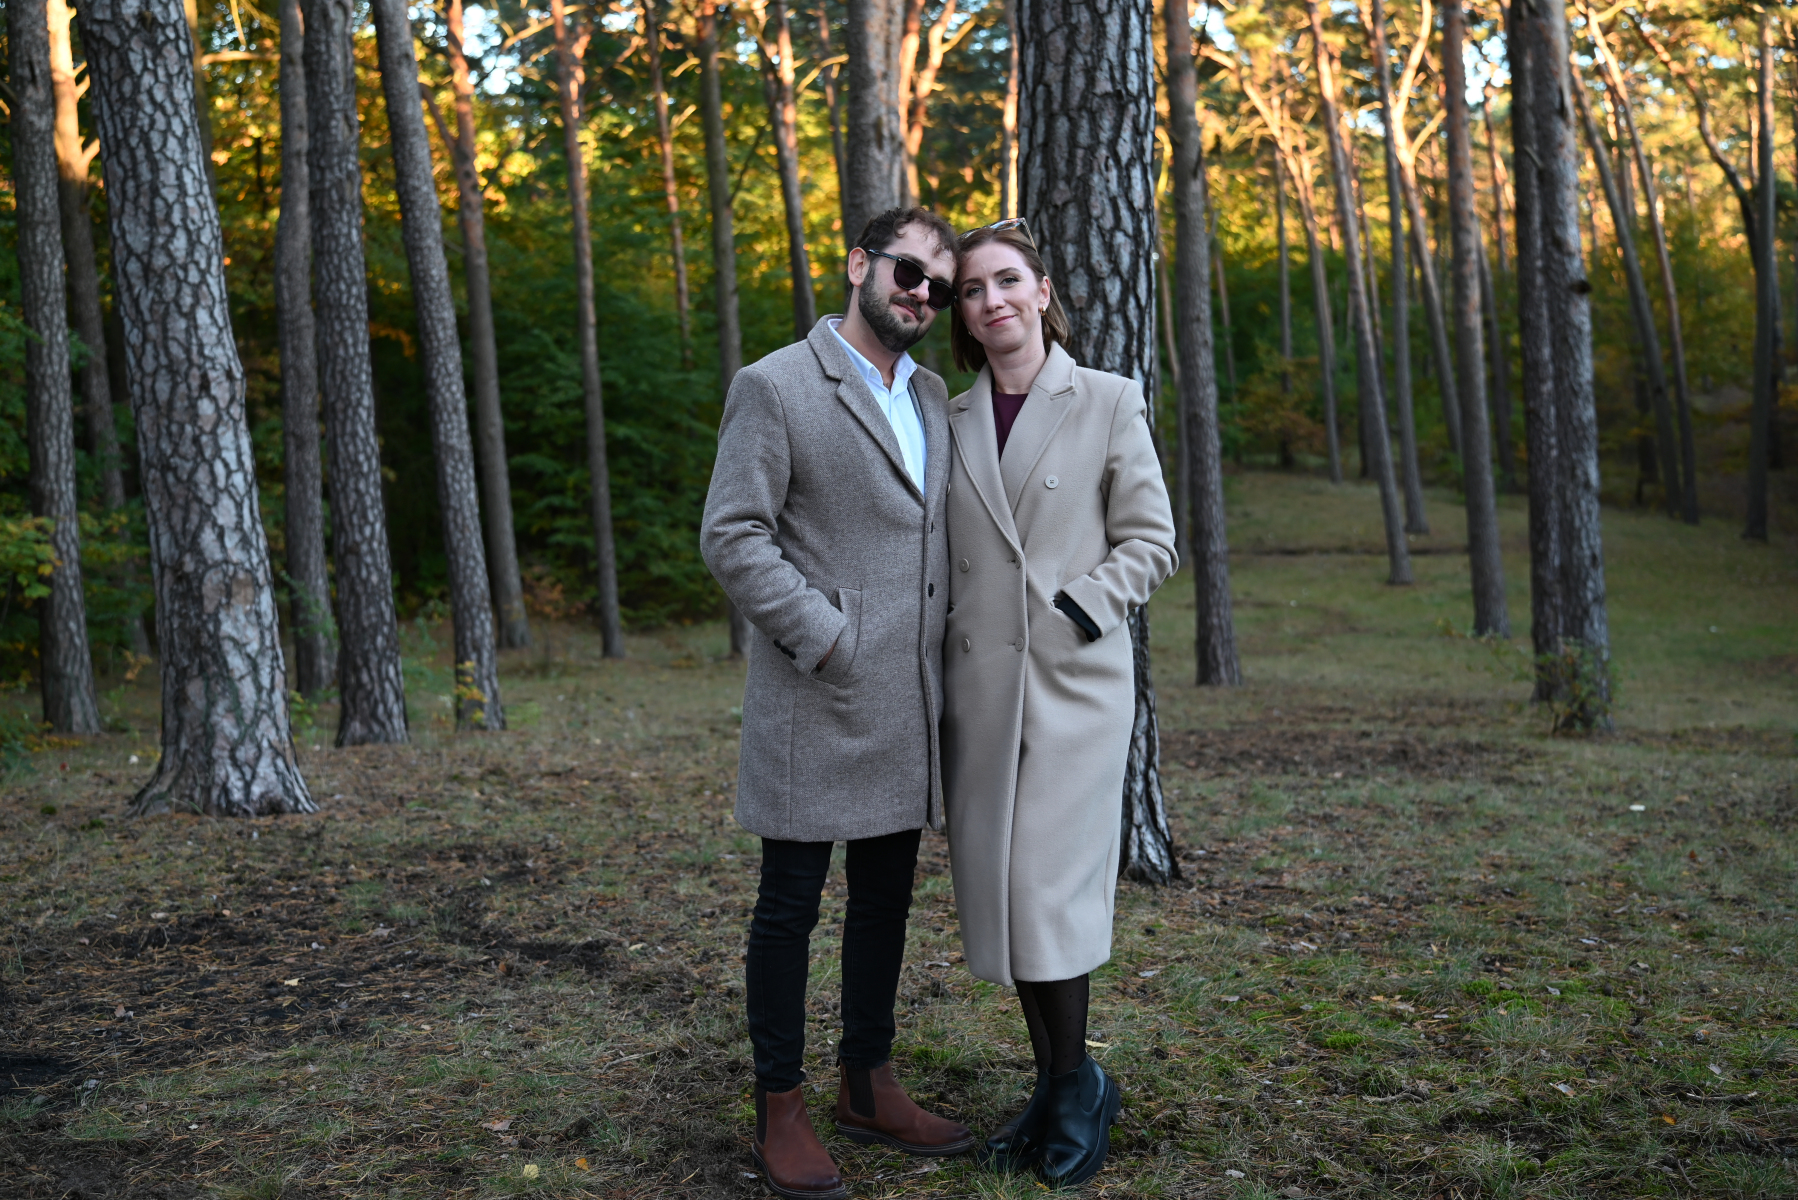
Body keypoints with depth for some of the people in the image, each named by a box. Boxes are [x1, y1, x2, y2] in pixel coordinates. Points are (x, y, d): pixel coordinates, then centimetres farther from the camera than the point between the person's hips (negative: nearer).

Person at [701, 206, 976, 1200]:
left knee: (886, 895, 14)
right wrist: (829, 639, -15)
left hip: (910, 703, 7)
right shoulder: (775, 387, -6)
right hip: (815, 700, -7)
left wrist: (946, 645, 8)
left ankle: (869, 1088, 28)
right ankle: (779, 1111, 15)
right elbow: (731, 538, -12)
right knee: (790, 905, 2)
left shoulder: (934, 399, 15)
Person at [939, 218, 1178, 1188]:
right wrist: (930, 674, 6)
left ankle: (1076, 1086, 12)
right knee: (996, 888, 6)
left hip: (1074, 677, -4)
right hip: (979, 685, 4)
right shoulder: (953, 419, 11)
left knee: (1047, 886, -8)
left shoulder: (1108, 402, 1)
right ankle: (1056, 1086, 21)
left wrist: (1078, 605, -14)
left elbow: (1150, 542, 1)